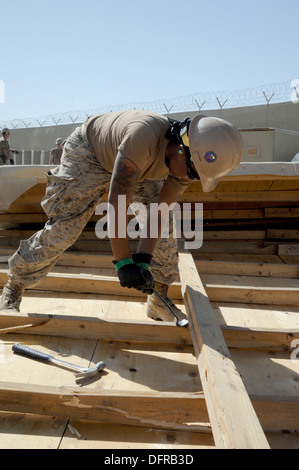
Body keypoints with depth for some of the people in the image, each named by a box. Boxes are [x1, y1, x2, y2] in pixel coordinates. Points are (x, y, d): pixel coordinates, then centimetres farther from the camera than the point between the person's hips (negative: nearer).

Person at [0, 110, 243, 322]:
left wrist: (143, 261, -29)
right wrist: (123, 263, -44)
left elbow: (158, 211, -22)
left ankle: (159, 301, 11)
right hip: (89, 151, -6)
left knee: (165, 227, -3)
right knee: (62, 228, -15)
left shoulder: (191, 159, -23)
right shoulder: (143, 138, -45)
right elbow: (118, 204, -45)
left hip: (138, 163, 6)